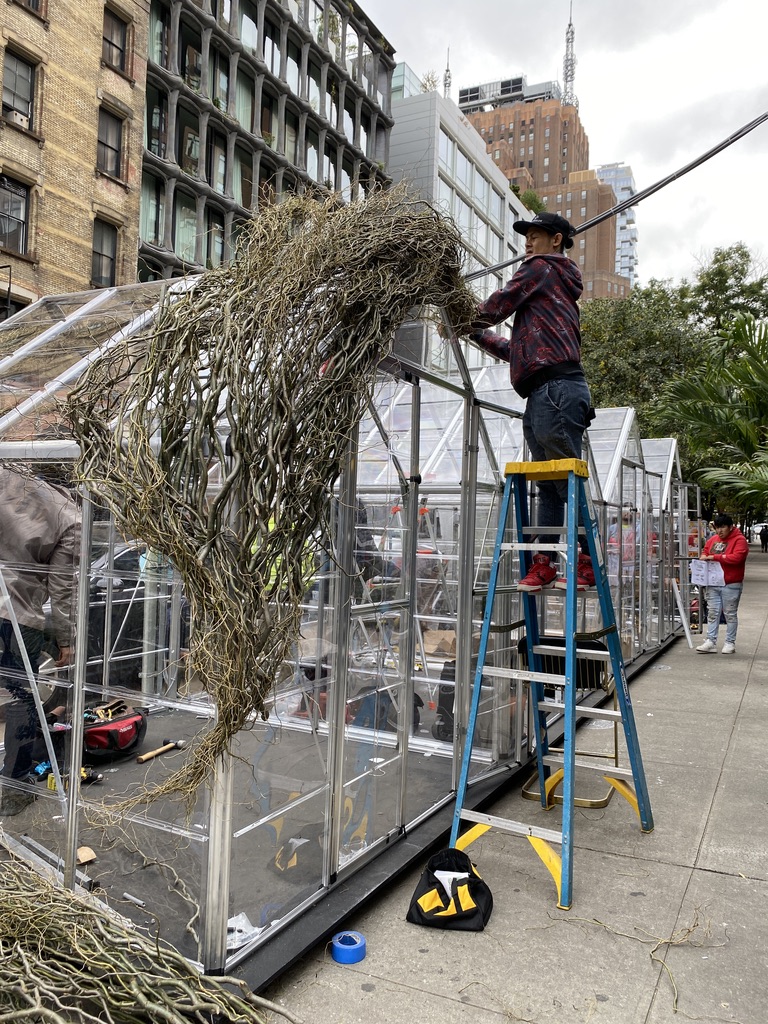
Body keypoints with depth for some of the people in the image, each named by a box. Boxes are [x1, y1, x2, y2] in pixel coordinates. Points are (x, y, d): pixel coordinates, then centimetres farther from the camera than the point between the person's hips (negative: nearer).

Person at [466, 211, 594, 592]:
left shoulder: (541, 267, 6)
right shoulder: (559, 287, 33)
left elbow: (496, 307, 1)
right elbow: (519, 351, 31)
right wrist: (474, 333, 33)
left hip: (555, 389, -10)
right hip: (544, 395, 10)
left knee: (567, 480, -10)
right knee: (549, 485, 6)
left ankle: (587, 561, -8)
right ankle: (544, 564, 8)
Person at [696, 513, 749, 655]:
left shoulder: (739, 540, -8)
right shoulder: (713, 539, 12)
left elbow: (736, 557, -21)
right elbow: (705, 551, 26)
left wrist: (715, 557, -20)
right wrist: (704, 557, 2)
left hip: (731, 585, -6)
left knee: (730, 614, 5)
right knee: (712, 613, 4)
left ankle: (730, 643, 14)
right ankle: (711, 642, 6)